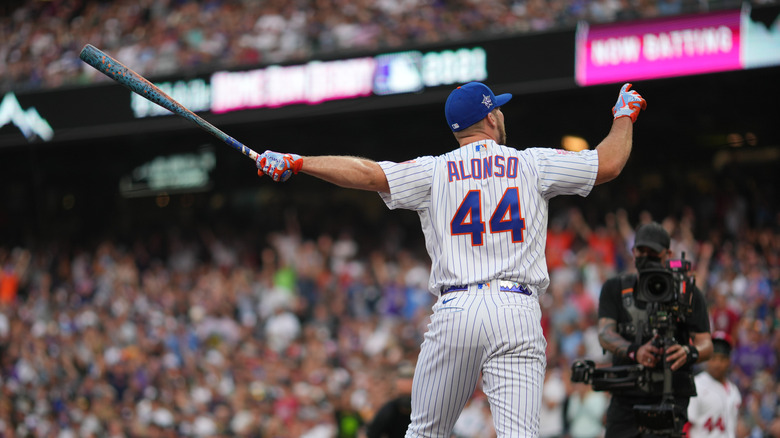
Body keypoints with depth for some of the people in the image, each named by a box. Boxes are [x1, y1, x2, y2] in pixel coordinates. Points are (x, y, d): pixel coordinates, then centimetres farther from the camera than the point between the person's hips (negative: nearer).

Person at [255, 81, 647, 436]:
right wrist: (624, 115, 30)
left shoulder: (434, 172, 9)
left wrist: (295, 162, 7)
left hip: (455, 310, 1)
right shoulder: (533, 164, 9)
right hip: (518, 311, -1)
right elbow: (609, 163, 11)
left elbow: (367, 173, -1)